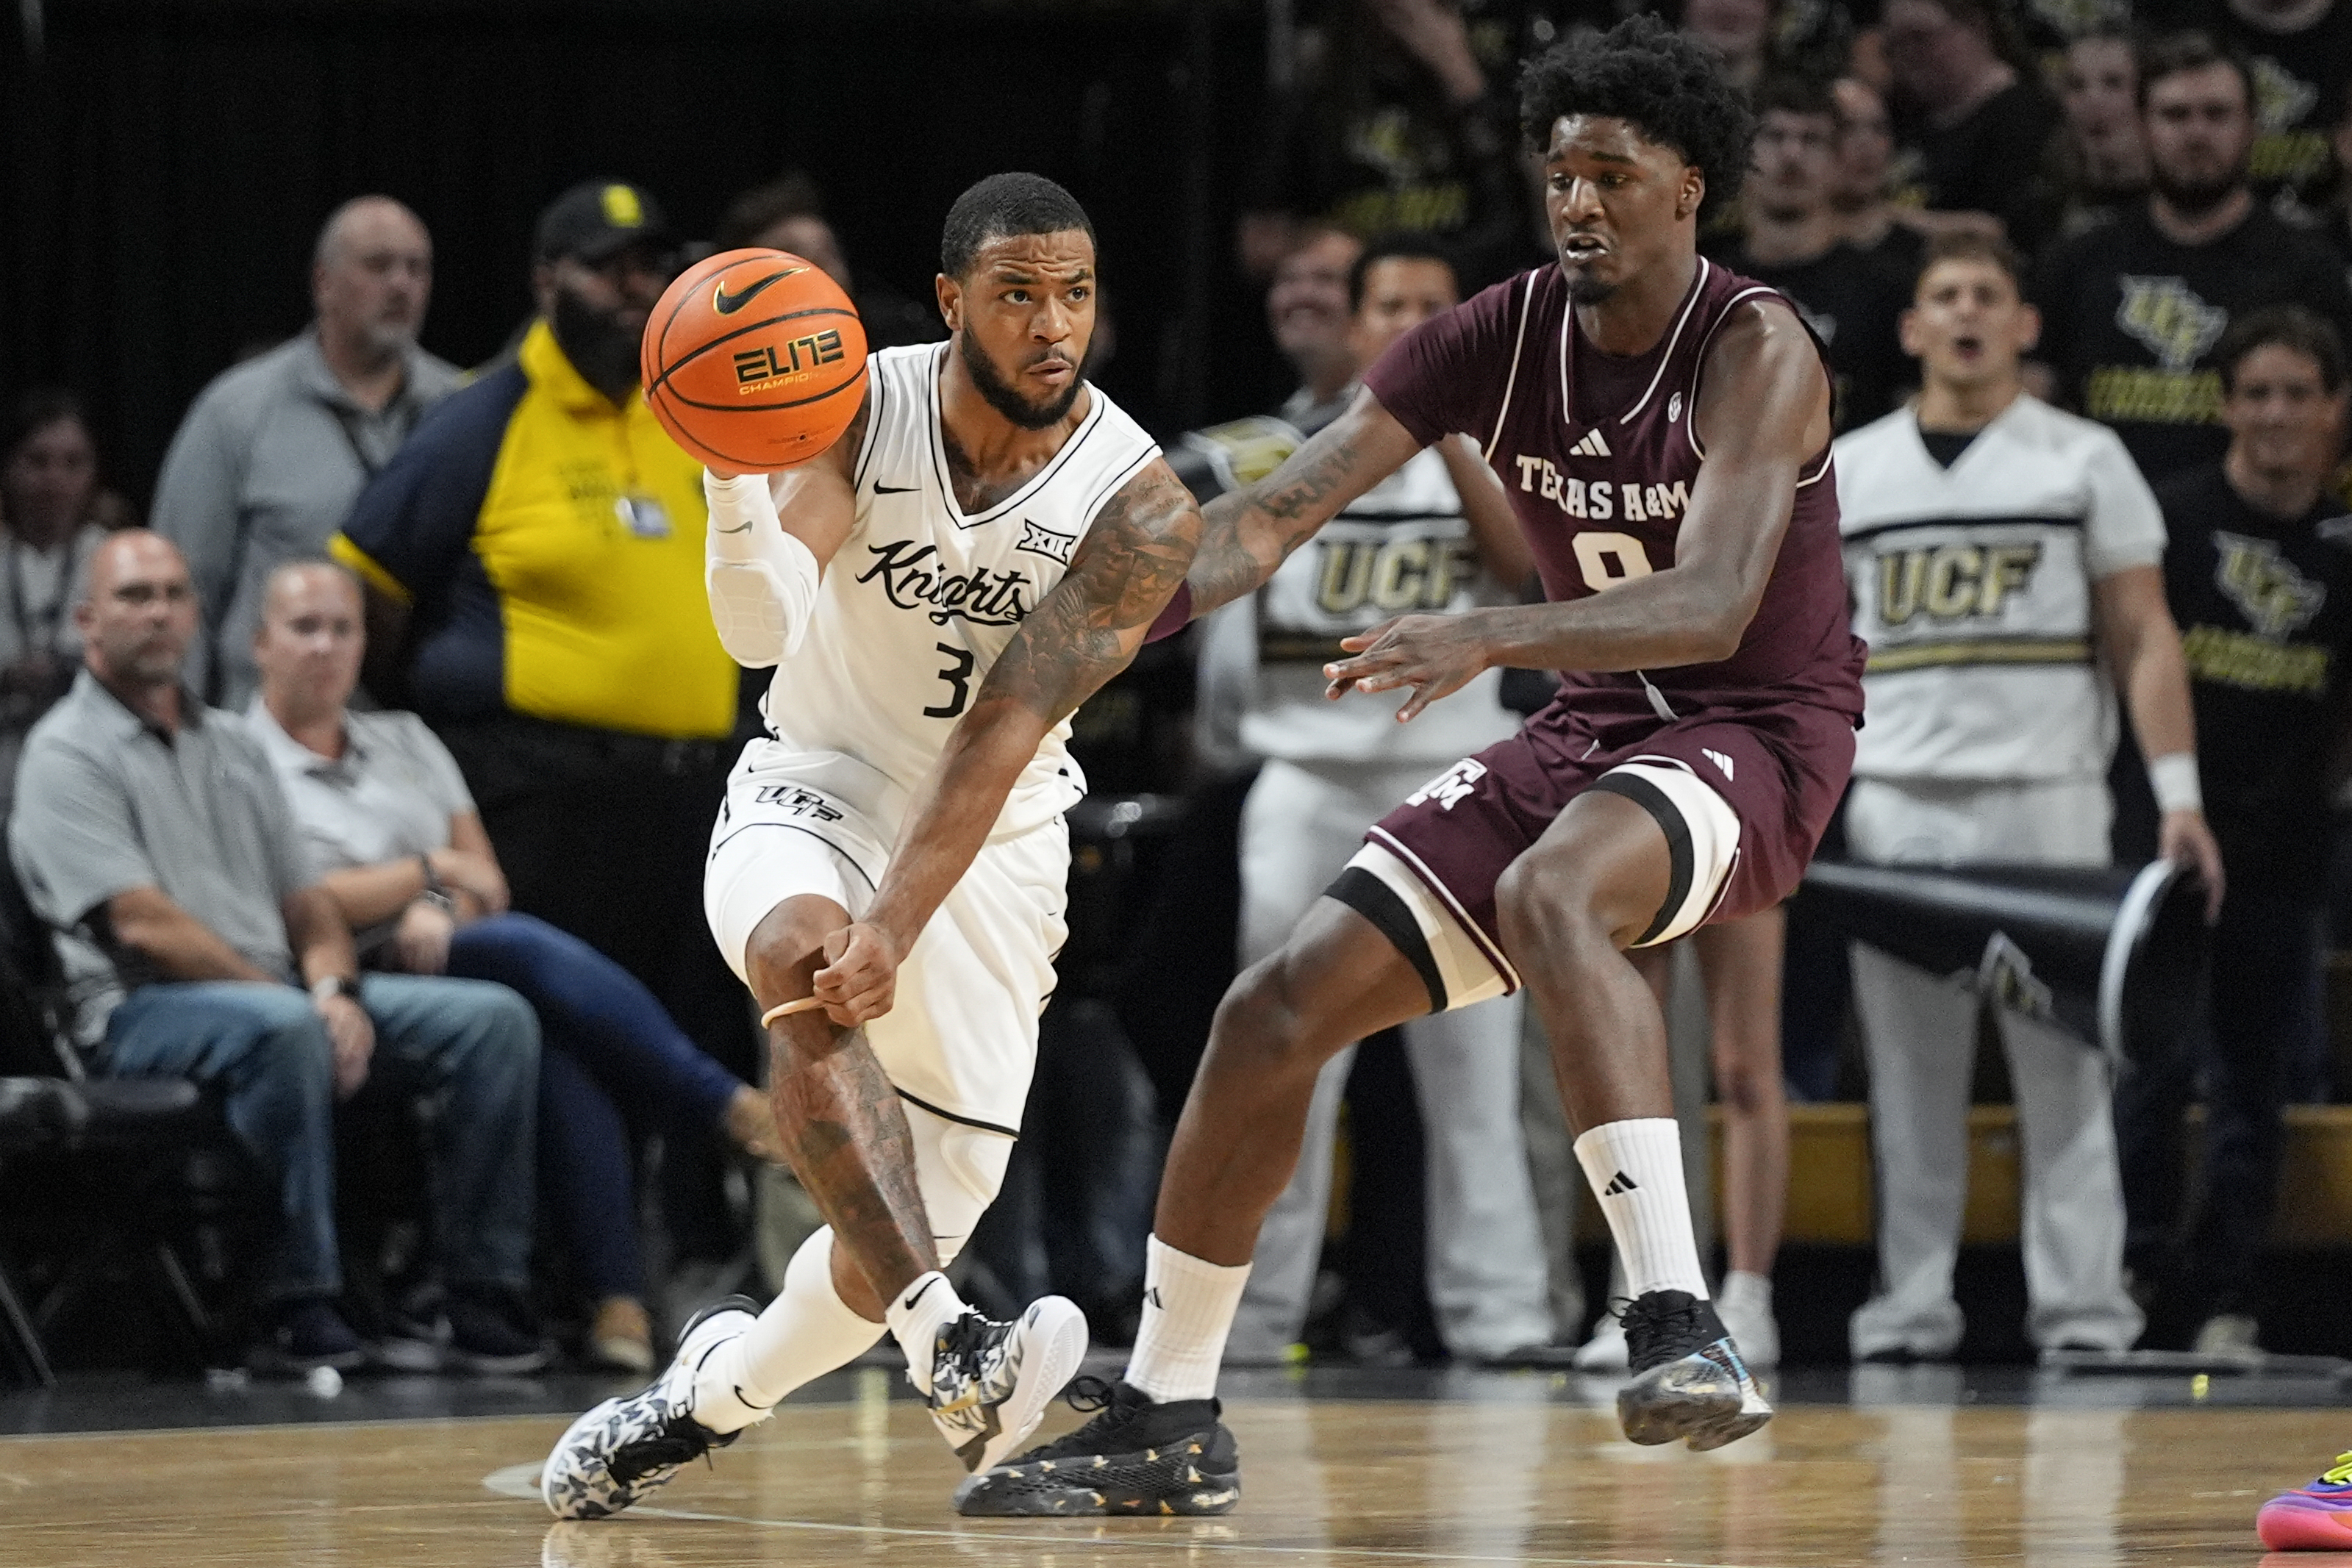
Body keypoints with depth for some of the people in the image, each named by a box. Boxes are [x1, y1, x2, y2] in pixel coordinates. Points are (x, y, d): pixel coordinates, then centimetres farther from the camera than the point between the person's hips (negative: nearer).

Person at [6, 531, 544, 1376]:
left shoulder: (231, 744, 22)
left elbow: (306, 901, 19)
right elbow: (143, 926, -13)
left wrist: (334, 989, -4)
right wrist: (297, 999, -16)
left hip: (284, 991, 7)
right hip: (144, 1013, -7)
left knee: (494, 1018, -10)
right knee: (282, 1029, -41)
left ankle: (483, 1294, -12)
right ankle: (297, 1308, -33)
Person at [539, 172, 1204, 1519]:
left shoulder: (1139, 509, -18)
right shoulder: (858, 411, -15)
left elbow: (1003, 736, -26)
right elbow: (763, 628, -29)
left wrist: (897, 926, -35)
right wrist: (735, 474, -48)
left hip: (993, 845, 1)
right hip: (816, 789, -1)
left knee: (932, 1214, -1)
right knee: (805, 958, -37)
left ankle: (713, 1394, 29)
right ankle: (946, 1350, -46)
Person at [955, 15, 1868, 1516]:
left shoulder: (1755, 350, -20)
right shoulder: (1500, 337, -3)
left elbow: (1712, 608, -33)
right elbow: (1278, 510, -6)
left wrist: (1491, 634, -47)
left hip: (1756, 732, -7)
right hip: (1592, 725, 7)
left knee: (1547, 891, -40)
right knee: (1279, 1011, -1)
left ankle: (1684, 1325, -44)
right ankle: (1165, 1420, 13)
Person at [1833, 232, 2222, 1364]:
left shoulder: (2085, 459, 6)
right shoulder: (1849, 471, 12)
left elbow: (2144, 637, 3)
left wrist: (2178, 796, -7)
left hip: (2046, 799, -2)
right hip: (1893, 802, 2)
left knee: (2065, 1068, -4)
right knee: (1910, 1077, 3)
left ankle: (2084, 1312, -2)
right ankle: (1909, 1311, 7)